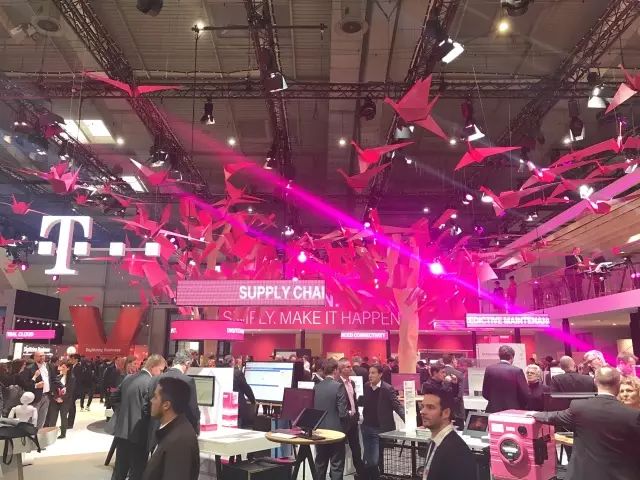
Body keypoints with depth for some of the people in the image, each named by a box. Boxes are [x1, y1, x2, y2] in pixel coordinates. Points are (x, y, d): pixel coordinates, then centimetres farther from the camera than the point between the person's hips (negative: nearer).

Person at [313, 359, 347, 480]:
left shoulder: (316, 387, 0)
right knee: (336, 466, 4)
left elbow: (313, 408, 6)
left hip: (319, 430, 5)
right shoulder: (339, 386, -15)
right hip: (335, 430, -5)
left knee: (320, 464, 16)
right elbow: (342, 412, -17)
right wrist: (349, 416, 3)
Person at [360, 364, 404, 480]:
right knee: (367, 459, 13)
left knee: (374, 461, -7)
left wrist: (408, 421, -26)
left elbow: (398, 406, -16)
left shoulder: (388, 389, -12)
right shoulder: (366, 386, 3)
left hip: (381, 429, -5)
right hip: (367, 427, 5)